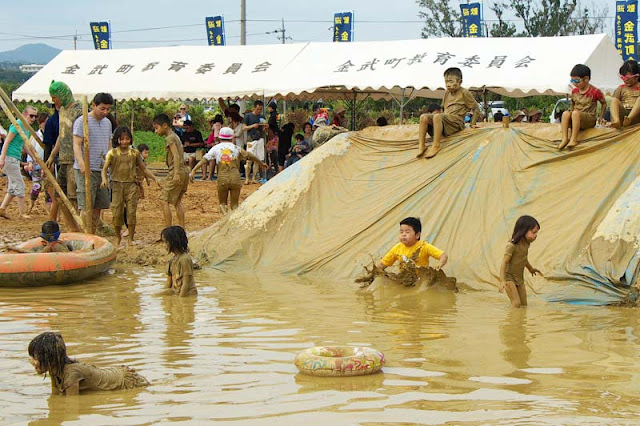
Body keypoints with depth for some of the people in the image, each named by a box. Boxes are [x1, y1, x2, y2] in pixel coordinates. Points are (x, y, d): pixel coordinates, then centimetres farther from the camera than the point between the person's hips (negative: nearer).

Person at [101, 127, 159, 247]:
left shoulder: (135, 153, 6)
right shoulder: (112, 153, 0)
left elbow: (143, 169, 14)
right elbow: (104, 169, -3)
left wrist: (154, 179, 6)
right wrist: (104, 179, -23)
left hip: (131, 185, 1)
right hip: (117, 185, -1)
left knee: (131, 213, -3)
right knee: (117, 213, 0)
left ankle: (131, 239, 7)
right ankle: (118, 238, 18)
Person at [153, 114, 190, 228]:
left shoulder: (169, 138, -11)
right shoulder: (175, 137, 17)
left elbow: (176, 156, -20)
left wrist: (176, 174, -26)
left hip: (177, 171, -10)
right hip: (184, 171, 10)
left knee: (165, 200, -5)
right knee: (177, 201, 16)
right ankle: (182, 229, 15)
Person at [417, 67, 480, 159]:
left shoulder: (464, 93, 1)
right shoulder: (447, 93, 21)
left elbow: (476, 108, 4)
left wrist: (473, 123, 2)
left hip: (456, 120, -7)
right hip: (446, 119, 7)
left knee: (437, 116, -36)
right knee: (424, 117, -14)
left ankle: (436, 146, -36)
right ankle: (422, 146, -22)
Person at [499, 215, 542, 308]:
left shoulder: (526, 244, 3)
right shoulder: (512, 245, -22)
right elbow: (504, 263, -23)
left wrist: (531, 268, 40)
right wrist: (502, 281, -32)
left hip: (520, 279, 8)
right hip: (509, 278, -8)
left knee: (524, 305, 3)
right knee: (516, 304, -18)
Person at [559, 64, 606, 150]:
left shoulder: (595, 91, -4)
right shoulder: (574, 91, 11)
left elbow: (604, 103, 10)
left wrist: (601, 118, 7)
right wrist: (568, 121, 16)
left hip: (589, 119, -5)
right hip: (575, 118, 5)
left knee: (575, 113, -37)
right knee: (565, 113, -29)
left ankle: (574, 139, -41)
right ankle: (565, 138, -37)